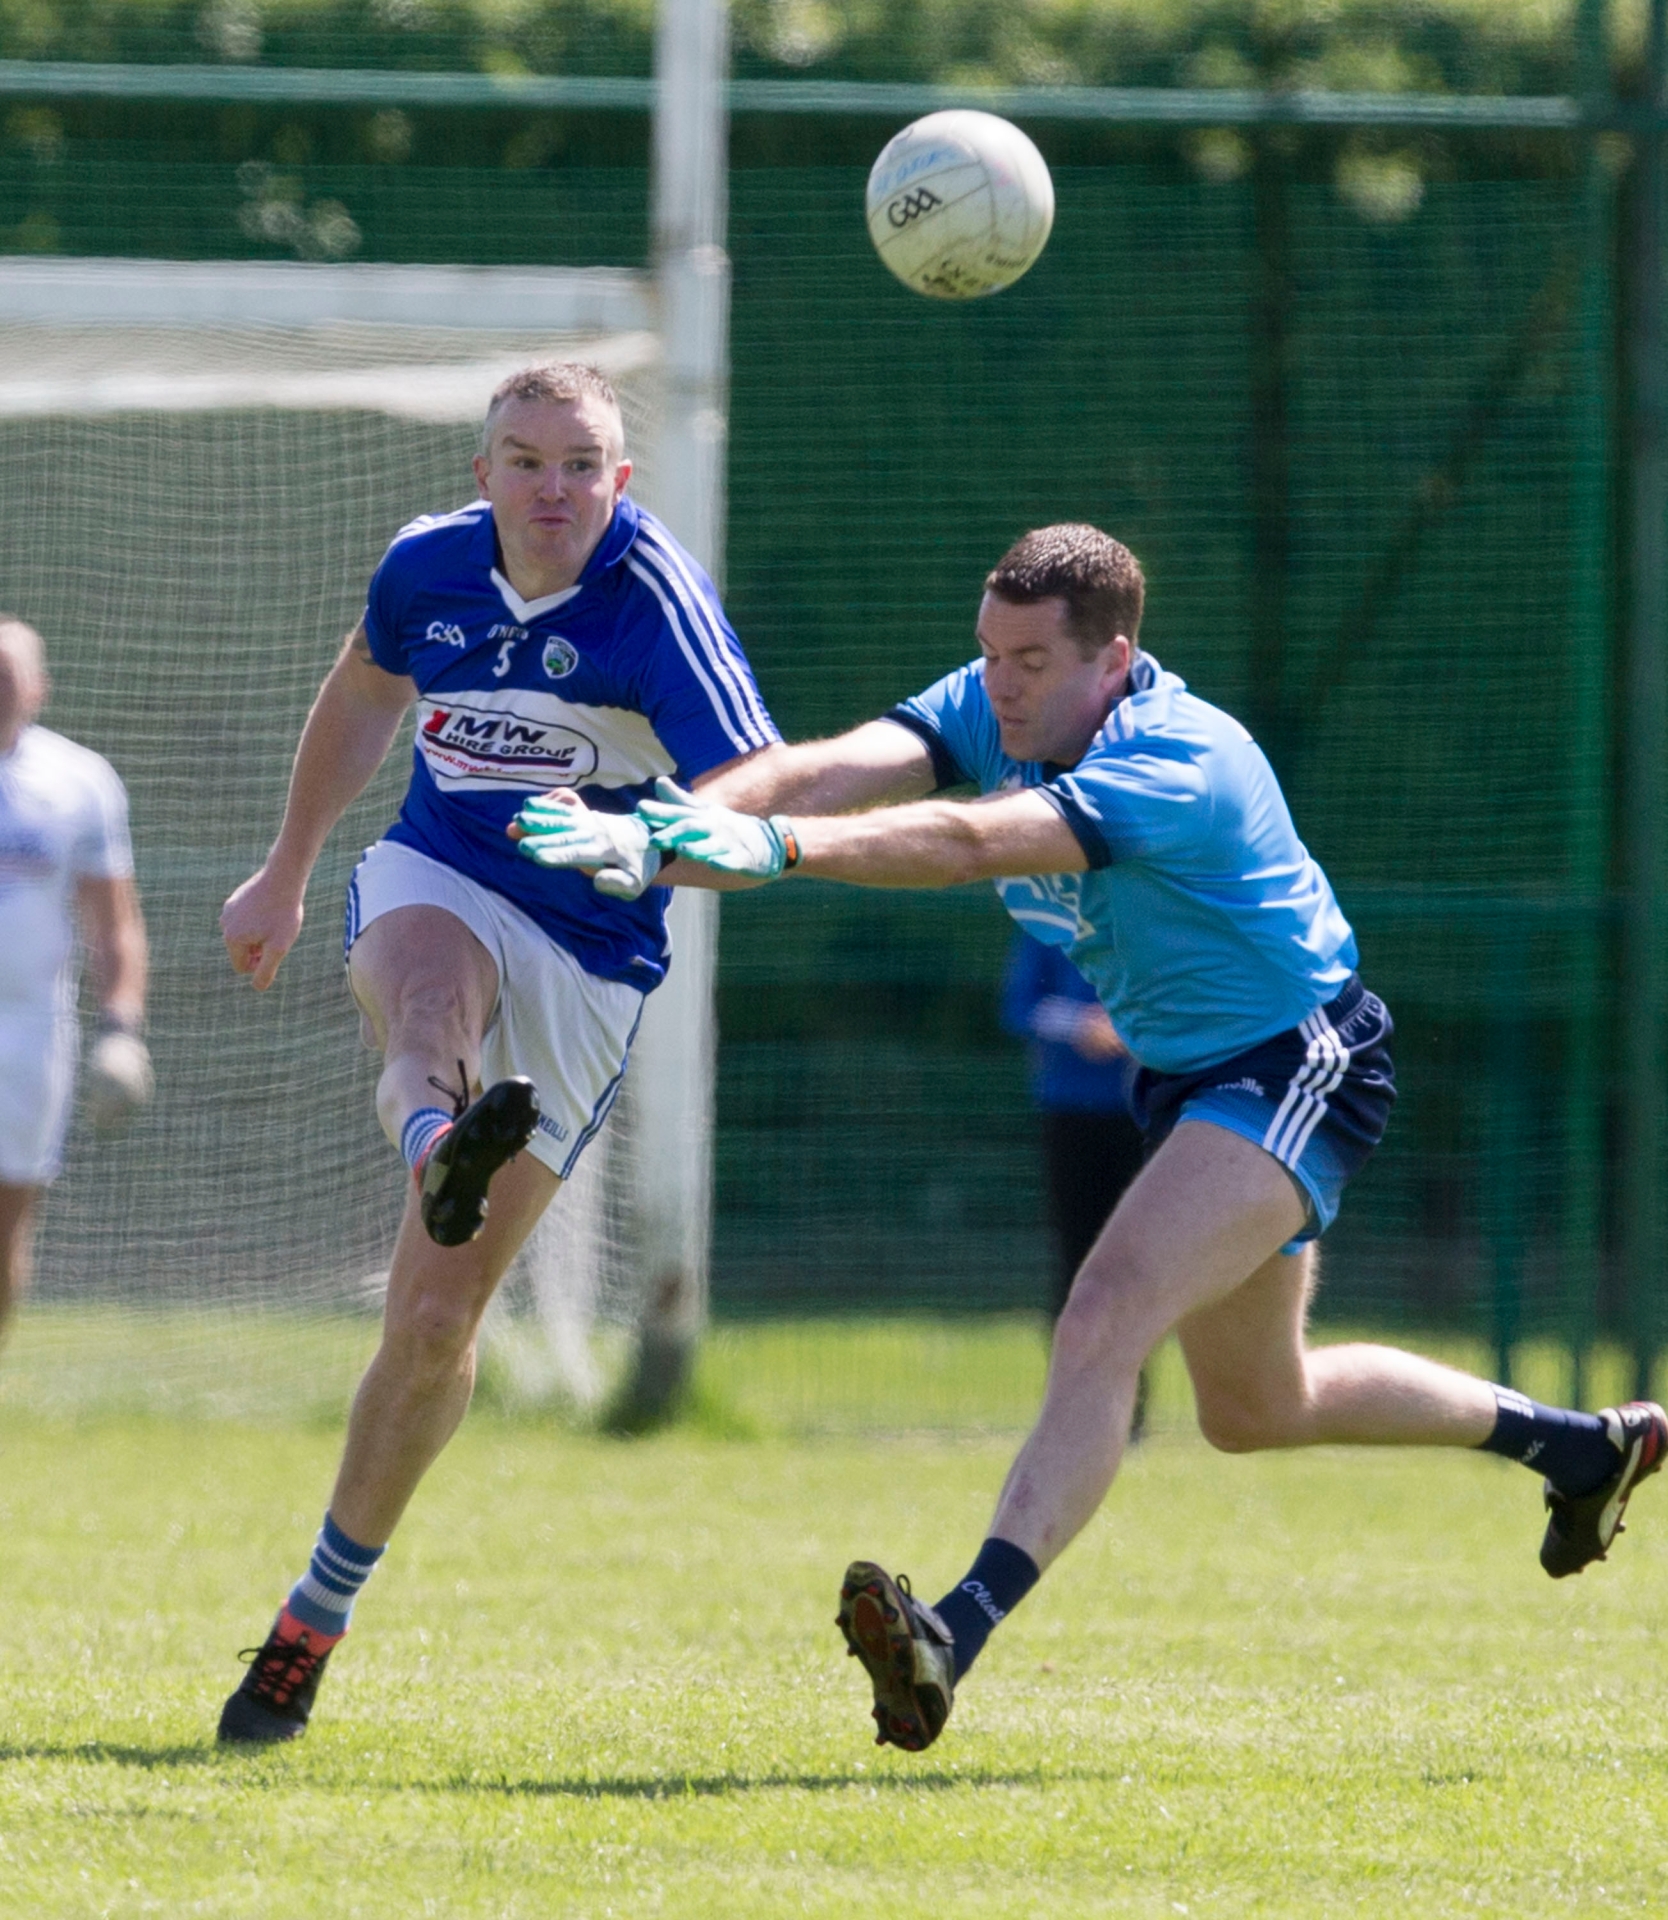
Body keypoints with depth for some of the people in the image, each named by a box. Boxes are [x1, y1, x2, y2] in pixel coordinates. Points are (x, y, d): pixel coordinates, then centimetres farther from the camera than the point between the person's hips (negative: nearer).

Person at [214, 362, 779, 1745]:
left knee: (437, 1319, -5)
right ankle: (438, 1148, -74)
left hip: (590, 962, -3)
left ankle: (321, 1612, 9)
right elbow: (363, 698, 20)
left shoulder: (657, 604, -18)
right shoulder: (430, 565, -3)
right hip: (437, 884, 3)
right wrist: (287, 874, 29)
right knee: (431, 1000, -39)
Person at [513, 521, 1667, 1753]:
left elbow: (974, 845, -48)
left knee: (1104, 1326, -29)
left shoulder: (1176, 762, -31)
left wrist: (777, 849, -60)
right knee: (1255, 1409, 24)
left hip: (1297, 1072, -10)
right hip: (1186, 1081, 10)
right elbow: (840, 769, -24)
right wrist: (670, 828, -43)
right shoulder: (993, 710, -8)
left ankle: (959, 1637, -41)